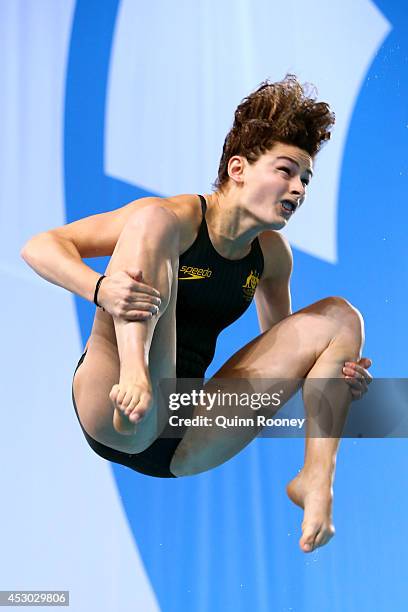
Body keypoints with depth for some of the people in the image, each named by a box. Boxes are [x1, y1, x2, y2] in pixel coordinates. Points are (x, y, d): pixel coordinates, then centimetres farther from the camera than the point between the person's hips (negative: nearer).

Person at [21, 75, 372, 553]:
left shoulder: (272, 253, 9)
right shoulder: (176, 219, -9)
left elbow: (279, 342, 24)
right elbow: (38, 247, -13)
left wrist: (338, 376, 2)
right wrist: (100, 289, -35)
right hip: (118, 424, -6)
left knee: (340, 316, 5)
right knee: (155, 219, -21)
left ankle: (316, 478, -13)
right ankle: (134, 376, -43)